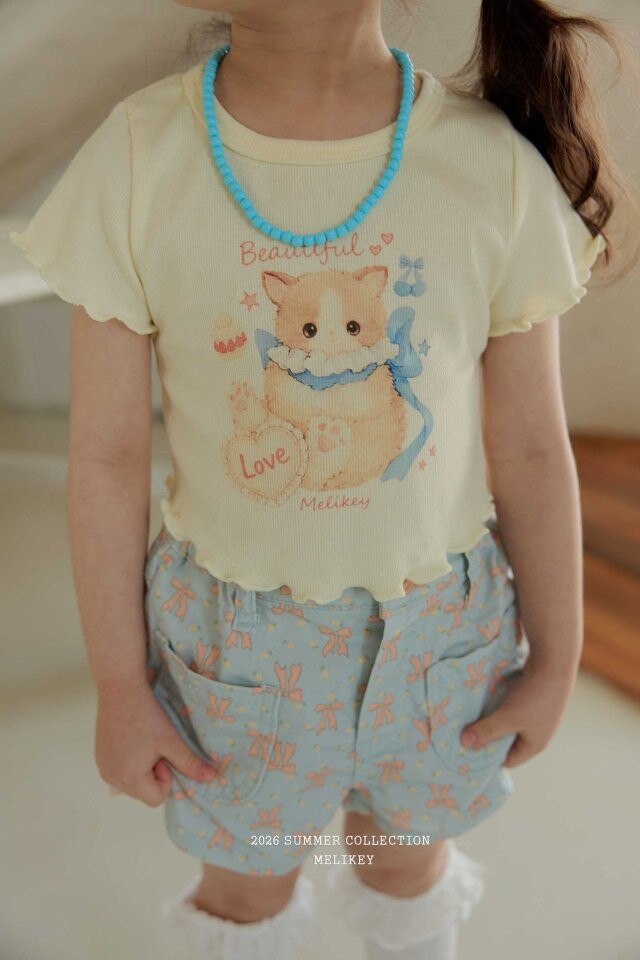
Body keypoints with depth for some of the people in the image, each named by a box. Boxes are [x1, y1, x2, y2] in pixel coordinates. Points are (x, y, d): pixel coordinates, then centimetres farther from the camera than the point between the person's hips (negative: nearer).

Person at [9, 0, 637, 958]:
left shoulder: (496, 169, -16)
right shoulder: (136, 159, -17)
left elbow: (531, 450, -7)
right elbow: (107, 457, -10)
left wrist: (555, 662, 4)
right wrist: (120, 688, -2)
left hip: (442, 628, 1)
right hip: (233, 635, 0)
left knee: (411, 866, 28)